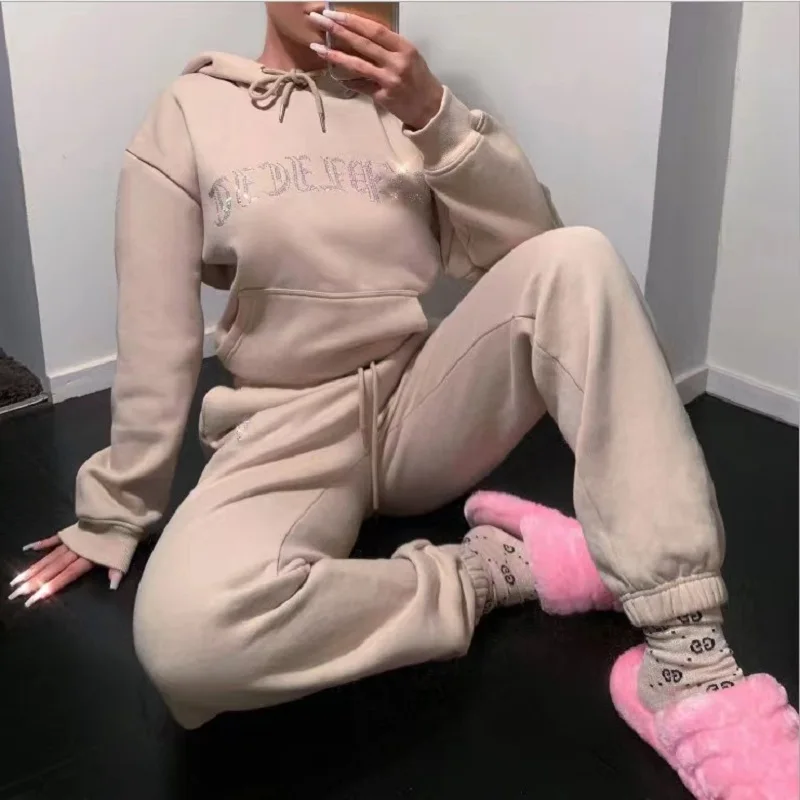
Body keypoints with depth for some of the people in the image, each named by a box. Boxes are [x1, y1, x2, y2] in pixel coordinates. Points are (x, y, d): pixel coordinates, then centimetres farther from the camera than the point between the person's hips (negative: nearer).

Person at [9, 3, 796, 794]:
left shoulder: (404, 97, 10)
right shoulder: (187, 115, 2)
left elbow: (526, 244, -2)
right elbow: (156, 335, 2)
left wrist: (435, 117, -16)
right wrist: (115, 514, 5)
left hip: (422, 405, 3)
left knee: (575, 259, -25)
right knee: (183, 632, -35)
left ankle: (683, 652, -28)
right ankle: (483, 571, -15)